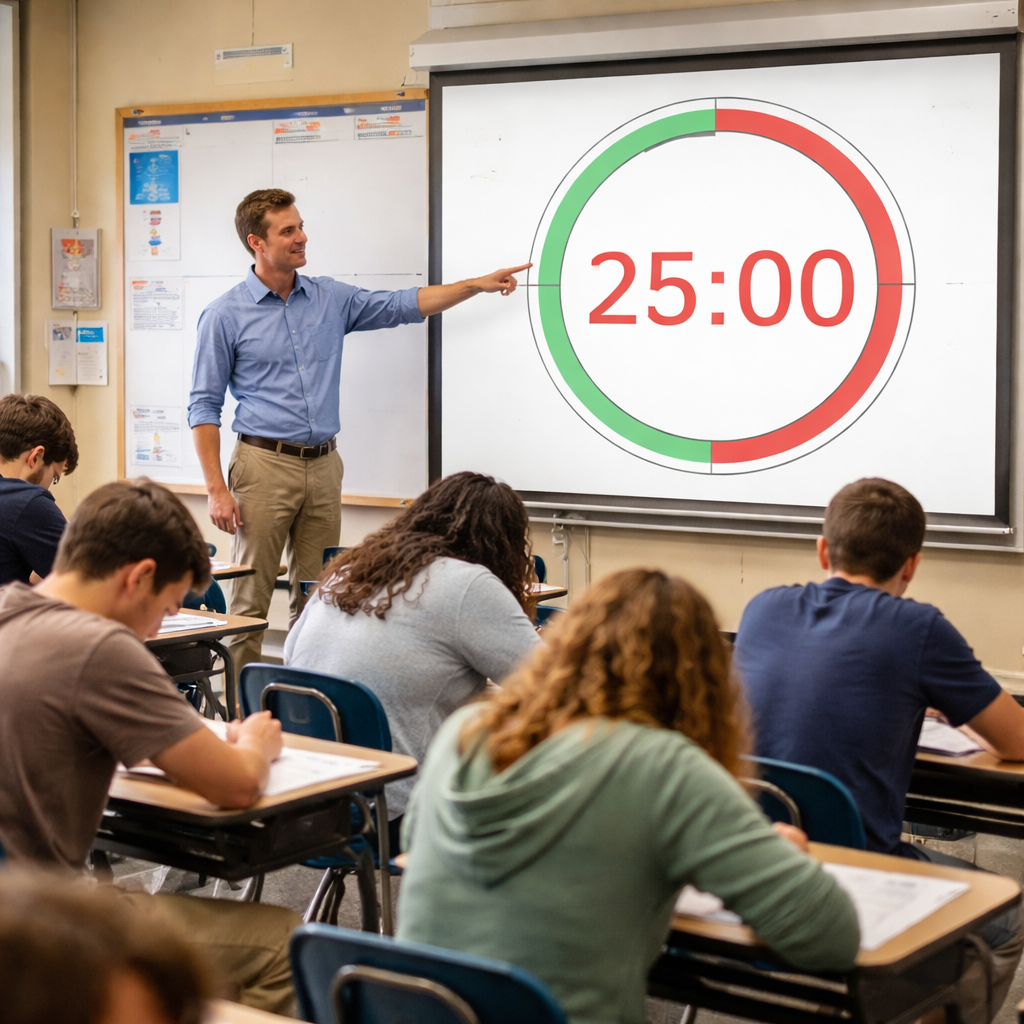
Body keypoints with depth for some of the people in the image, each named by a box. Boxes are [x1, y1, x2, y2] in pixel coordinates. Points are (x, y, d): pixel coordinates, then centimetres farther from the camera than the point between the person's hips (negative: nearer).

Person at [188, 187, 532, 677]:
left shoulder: (330, 298, 11)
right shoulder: (225, 315, -2)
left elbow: (403, 305, 17)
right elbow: (204, 407, -2)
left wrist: (477, 285, 7)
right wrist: (217, 489, -11)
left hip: (324, 466, 5)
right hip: (265, 464, -5)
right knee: (250, 602, -5)